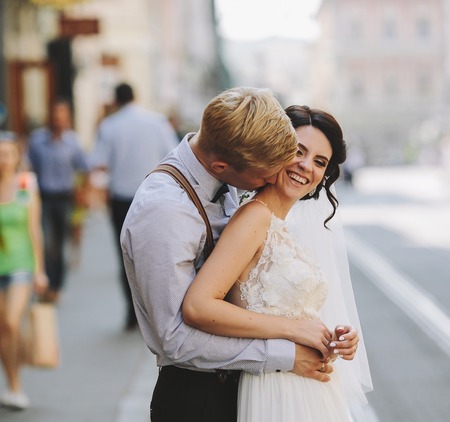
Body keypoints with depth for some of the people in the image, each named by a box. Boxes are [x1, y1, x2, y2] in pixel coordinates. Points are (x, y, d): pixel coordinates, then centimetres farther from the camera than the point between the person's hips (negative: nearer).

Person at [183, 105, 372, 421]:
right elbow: (198, 307, -24)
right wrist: (293, 328, -19)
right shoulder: (255, 215, -13)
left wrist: (329, 341, -6)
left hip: (313, 391, 8)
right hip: (279, 393, -8)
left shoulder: (282, 229, 11)